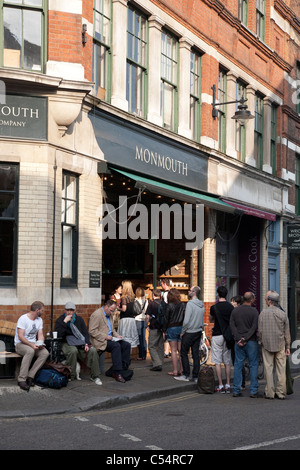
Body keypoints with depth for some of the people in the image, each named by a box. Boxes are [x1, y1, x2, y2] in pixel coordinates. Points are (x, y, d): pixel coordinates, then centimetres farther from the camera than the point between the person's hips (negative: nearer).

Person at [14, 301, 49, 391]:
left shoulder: (39, 320, 11)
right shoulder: (23, 319, -13)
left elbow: (40, 335, 8)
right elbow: (20, 336, -20)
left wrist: (40, 343, -14)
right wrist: (32, 345, -30)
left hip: (34, 344, 7)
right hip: (20, 344, -6)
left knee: (45, 353, -24)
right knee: (30, 351, -40)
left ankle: (30, 376, -23)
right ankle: (21, 379, -35)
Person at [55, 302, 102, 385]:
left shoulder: (79, 319, 14)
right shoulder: (60, 320, 2)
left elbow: (85, 333, 11)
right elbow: (58, 335, -13)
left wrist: (87, 344, -7)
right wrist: (65, 322, -17)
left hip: (80, 343, 4)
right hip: (67, 343, -4)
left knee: (93, 350, -23)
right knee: (73, 351, -38)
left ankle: (95, 376, -13)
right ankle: (71, 377, -26)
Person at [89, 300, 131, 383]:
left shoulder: (110, 315, 17)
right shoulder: (96, 314, -12)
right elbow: (92, 331, -18)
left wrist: (117, 335, 8)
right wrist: (105, 336, -22)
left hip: (110, 338, 9)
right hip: (100, 341, -9)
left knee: (127, 345, -10)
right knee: (116, 345, -32)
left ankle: (124, 368, -9)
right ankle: (117, 373, -28)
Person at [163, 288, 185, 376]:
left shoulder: (169, 306, -10)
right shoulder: (182, 305, 2)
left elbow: (166, 319, -7)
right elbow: (184, 318, 6)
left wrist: (164, 331, 1)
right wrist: (183, 329, 13)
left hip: (172, 328, -4)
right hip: (181, 328, 4)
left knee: (173, 350, -1)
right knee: (180, 350, 8)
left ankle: (175, 371, -1)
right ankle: (181, 370, 10)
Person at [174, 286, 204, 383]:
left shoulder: (190, 303, -16)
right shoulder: (202, 305, 8)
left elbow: (186, 320, -19)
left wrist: (182, 332, -8)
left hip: (189, 332, -7)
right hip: (198, 332, 7)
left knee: (184, 353, 4)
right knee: (196, 354, 8)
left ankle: (186, 375, 5)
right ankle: (195, 376, 9)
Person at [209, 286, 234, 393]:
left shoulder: (214, 307, -8)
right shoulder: (231, 307, 0)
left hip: (217, 336, -4)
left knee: (217, 362, 1)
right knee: (228, 362, 10)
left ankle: (220, 386, 0)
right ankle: (228, 385, 11)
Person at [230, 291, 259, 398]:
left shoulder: (235, 310, 5)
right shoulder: (254, 311, -6)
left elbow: (232, 325, -1)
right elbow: (254, 327, -12)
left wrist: (238, 339, -6)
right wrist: (245, 339, -11)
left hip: (238, 342, 4)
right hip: (251, 341, -3)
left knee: (238, 365, 8)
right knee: (253, 366, 4)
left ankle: (236, 390, 7)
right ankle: (253, 391, 2)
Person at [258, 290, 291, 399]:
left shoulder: (262, 313, -5)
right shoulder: (283, 314, -1)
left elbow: (259, 330, -2)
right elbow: (287, 332, 3)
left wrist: (261, 341, 13)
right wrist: (287, 346, 10)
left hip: (266, 345, -1)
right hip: (280, 345, 1)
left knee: (268, 368, 4)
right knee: (281, 369, 4)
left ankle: (269, 392, 4)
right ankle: (281, 392, 5)